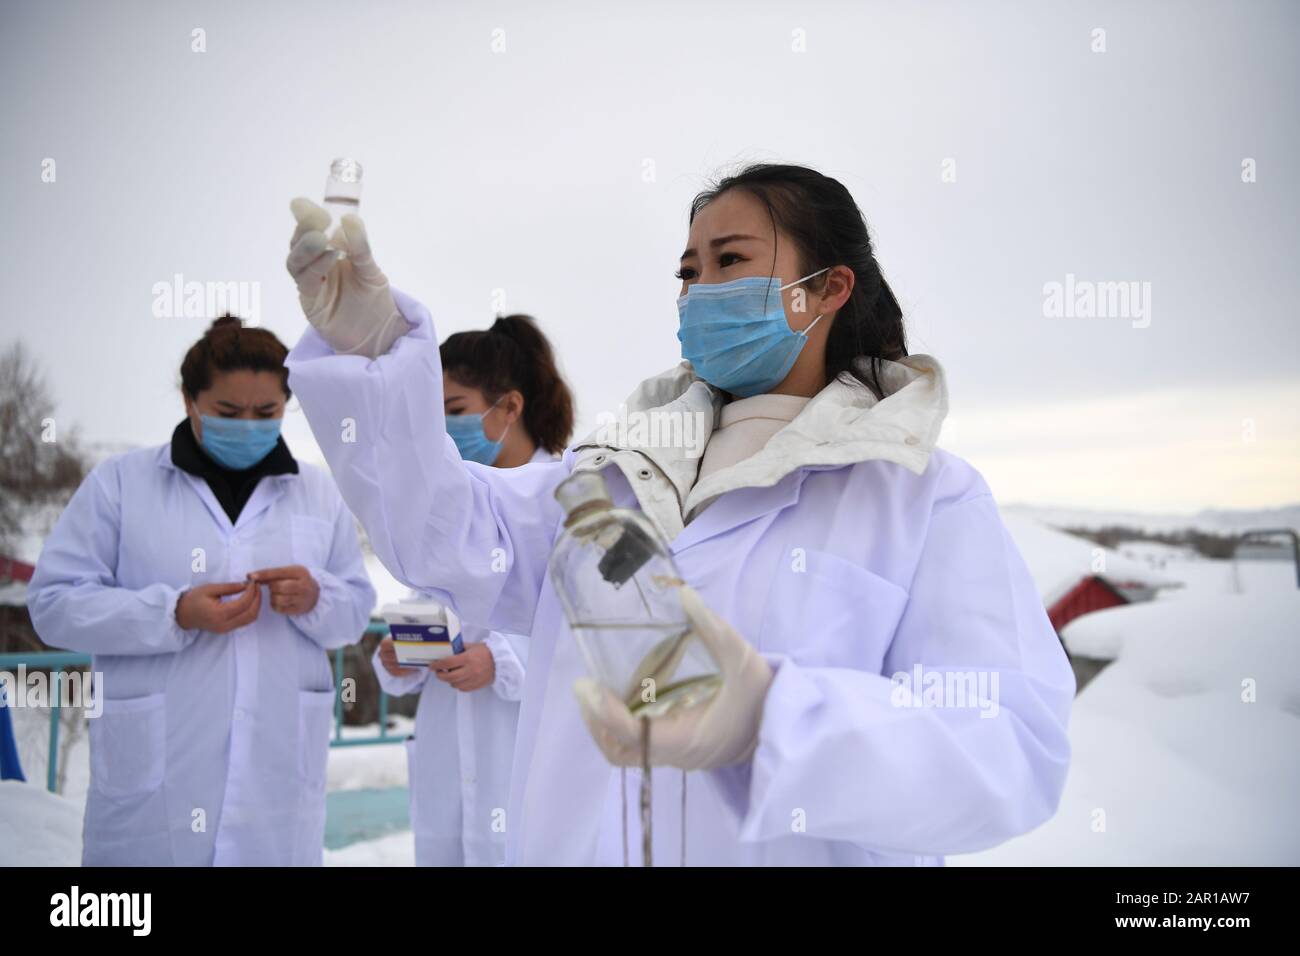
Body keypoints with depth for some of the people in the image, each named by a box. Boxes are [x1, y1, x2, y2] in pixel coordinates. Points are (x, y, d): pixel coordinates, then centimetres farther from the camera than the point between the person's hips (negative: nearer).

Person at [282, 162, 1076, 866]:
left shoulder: (927, 498, -7)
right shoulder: (620, 471, 11)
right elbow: (449, 532, -1)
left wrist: (774, 720, -37)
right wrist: (374, 349, -15)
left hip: (788, 847, -4)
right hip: (571, 842, 5)